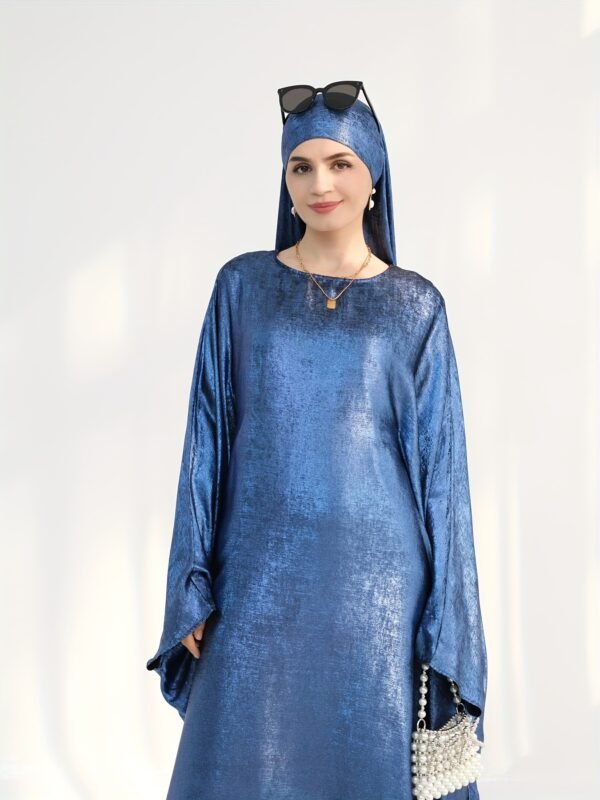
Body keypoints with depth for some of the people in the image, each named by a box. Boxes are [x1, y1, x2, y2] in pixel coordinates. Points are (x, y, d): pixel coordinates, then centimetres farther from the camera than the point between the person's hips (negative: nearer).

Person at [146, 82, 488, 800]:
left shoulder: (415, 305, 2)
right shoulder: (242, 287, 4)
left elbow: (438, 463, 1)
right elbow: (208, 437, 4)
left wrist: (445, 622, -3)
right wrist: (193, 588, -1)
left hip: (376, 580, -1)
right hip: (261, 574, 1)